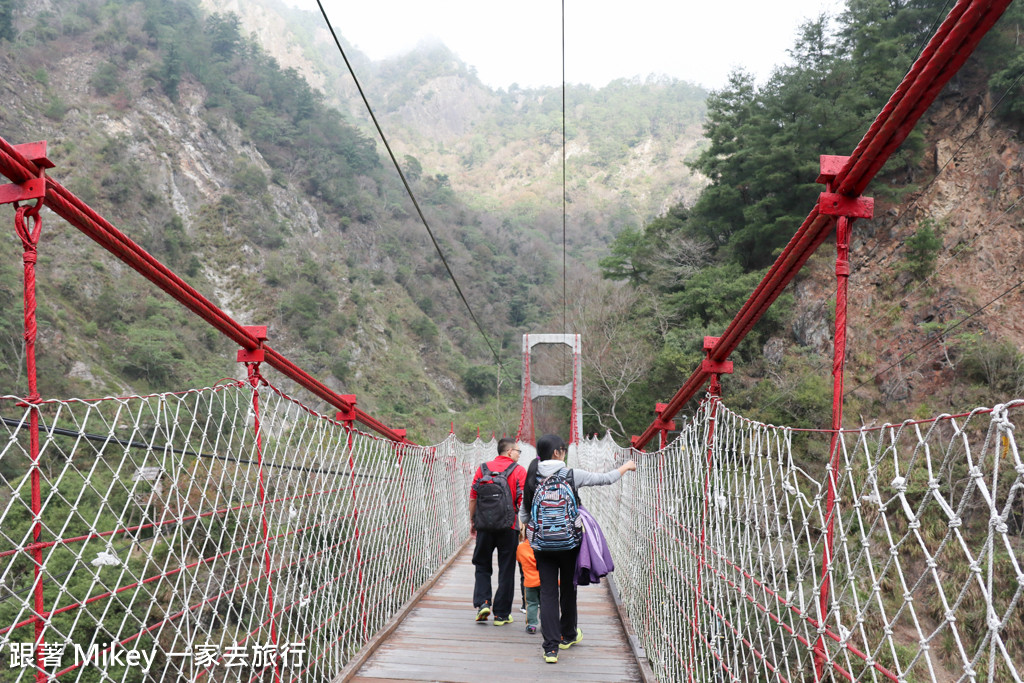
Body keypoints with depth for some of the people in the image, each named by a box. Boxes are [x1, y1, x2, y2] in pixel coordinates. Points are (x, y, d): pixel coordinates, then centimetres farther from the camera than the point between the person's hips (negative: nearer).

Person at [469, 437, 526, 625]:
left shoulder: (482, 469, 5)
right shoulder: (519, 471, -2)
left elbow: (472, 498, 6)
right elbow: (523, 501, -7)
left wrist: (472, 521, 16)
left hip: (484, 526, 2)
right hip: (508, 527, -2)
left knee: (482, 566, 16)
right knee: (506, 570, 7)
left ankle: (482, 603, -1)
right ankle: (501, 614, 11)